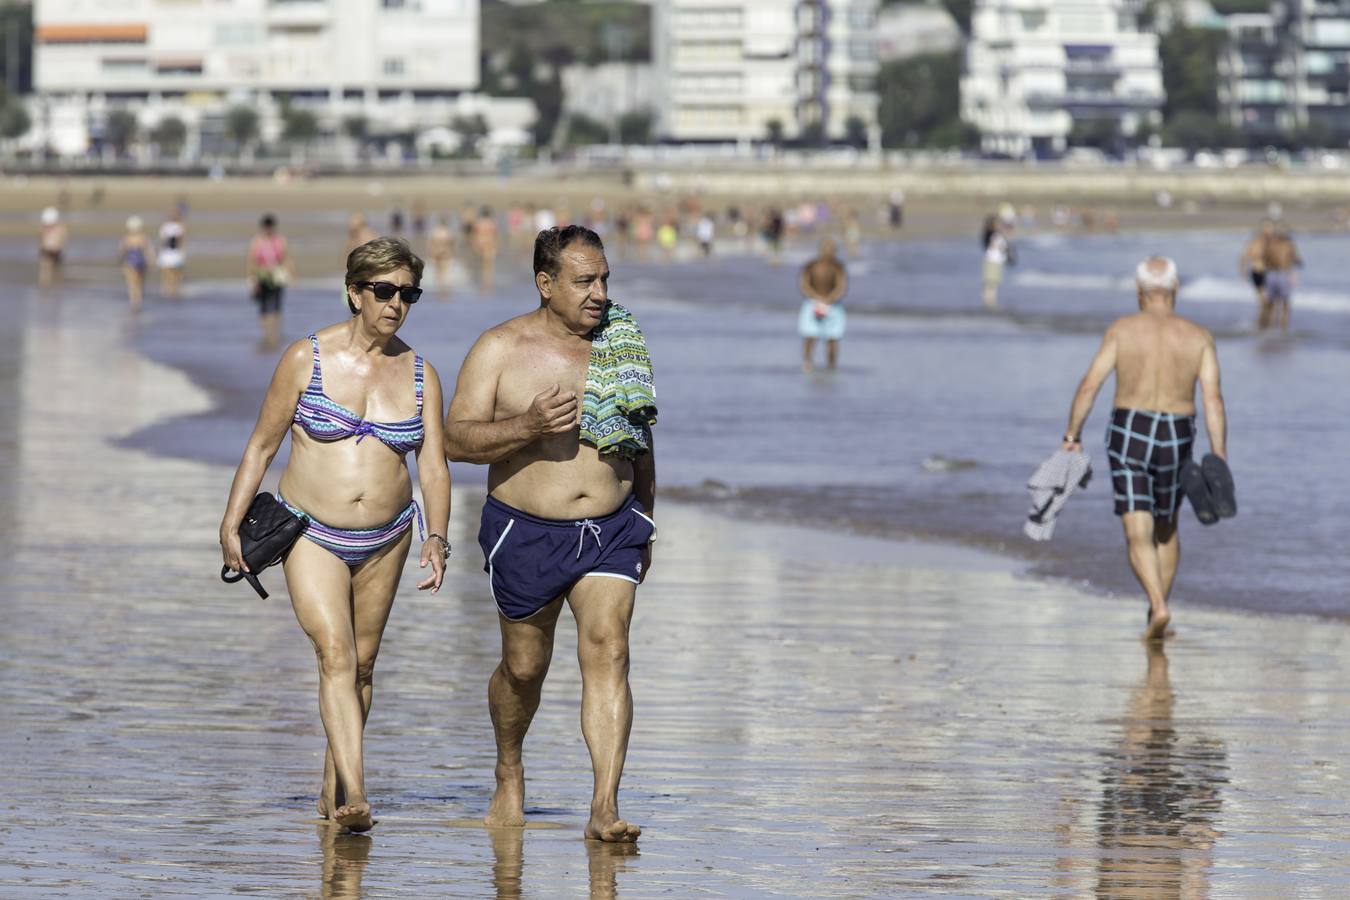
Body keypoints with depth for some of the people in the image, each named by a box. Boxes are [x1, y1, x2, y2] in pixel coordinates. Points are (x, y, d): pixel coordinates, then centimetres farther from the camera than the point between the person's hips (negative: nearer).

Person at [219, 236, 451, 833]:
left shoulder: (420, 375, 2)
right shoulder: (307, 359, -6)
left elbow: (433, 467, 0)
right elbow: (262, 446, 1)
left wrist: (437, 537, -15)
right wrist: (231, 524, -1)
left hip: (385, 538, 4)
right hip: (311, 535, -4)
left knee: (362, 663, 10)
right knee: (335, 655, -18)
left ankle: (332, 791, 25)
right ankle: (355, 794, -27)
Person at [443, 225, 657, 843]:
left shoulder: (620, 345, 7)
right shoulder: (501, 349, -5)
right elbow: (457, 440, -11)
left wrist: (644, 527, 21)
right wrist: (528, 426, -27)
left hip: (611, 528, 2)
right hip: (527, 531, -2)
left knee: (608, 652, -14)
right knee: (524, 666, 11)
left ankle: (604, 809, -19)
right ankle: (509, 775, 40)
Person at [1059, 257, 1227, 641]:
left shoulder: (1122, 330, -3)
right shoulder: (1199, 337, -1)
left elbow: (1089, 385, -7)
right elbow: (1213, 398, -8)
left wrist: (1072, 435, 2)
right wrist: (1219, 460, -8)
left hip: (1128, 436, -2)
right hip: (1176, 440, 2)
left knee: (1139, 535, -3)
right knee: (1166, 529, 22)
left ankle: (1159, 607, -25)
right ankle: (1157, 616, 27)